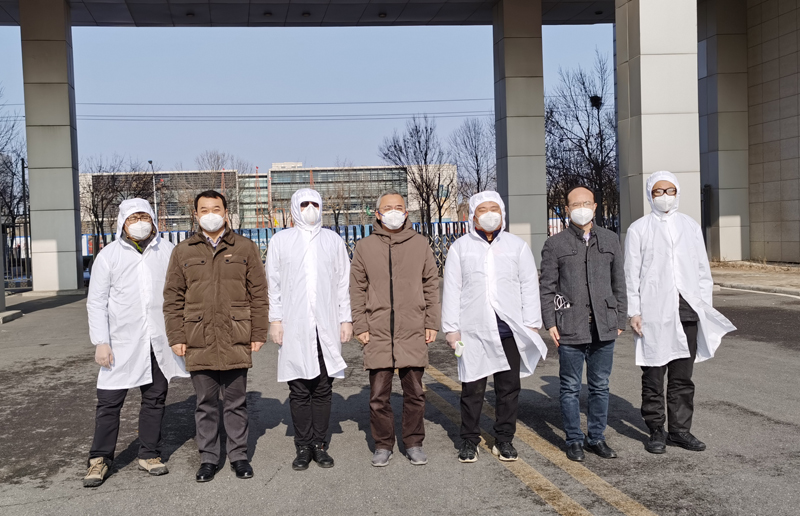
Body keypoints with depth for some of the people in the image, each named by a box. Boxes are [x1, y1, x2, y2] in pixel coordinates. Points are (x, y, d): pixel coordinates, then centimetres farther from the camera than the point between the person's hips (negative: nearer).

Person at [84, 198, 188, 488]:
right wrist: (100, 342, -7)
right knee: (109, 400, 0)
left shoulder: (167, 252, 6)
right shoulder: (109, 255, 1)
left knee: (155, 399, 10)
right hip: (122, 342, -2)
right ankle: (100, 459, 14)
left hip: (159, 342, 2)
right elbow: (96, 302, 0)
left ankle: (149, 455, 22)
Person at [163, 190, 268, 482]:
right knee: (205, 404, 9)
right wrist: (176, 337, 1)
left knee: (236, 403, 7)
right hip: (198, 343, 1)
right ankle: (208, 458, 20)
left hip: (236, 342, -1)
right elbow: (172, 299, 9)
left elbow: (258, 294, 5)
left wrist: (258, 334, 0)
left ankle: (239, 455, 20)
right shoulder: (183, 252, 9)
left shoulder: (245, 248, 6)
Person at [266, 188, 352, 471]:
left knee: (323, 388, 4)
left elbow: (343, 283, 11)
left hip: (327, 326, 1)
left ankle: (320, 445, 13)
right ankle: (303, 447, 11)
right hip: (294, 326, -1)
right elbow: (273, 283, 7)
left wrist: (346, 319, 5)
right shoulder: (281, 240, 8)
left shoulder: (333, 240, 11)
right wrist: (275, 319, -1)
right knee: (299, 389, 2)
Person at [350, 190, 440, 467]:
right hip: (378, 333, 0)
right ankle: (383, 445, 18)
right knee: (379, 395, 4)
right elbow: (357, 291, 8)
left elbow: (431, 286, 9)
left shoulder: (420, 244, 8)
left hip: (413, 333, 0)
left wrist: (432, 324, 4)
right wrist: (360, 327, 1)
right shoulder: (365, 247, 7)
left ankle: (414, 443, 21)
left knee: (414, 392, 7)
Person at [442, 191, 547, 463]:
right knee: (472, 388, 2)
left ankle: (504, 440, 20)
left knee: (509, 387, 7)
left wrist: (532, 325, 2)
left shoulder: (517, 245, 11)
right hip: (473, 330, -1)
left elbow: (529, 287, 10)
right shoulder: (460, 247, 8)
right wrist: (451, 328, -1)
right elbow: (451, 290, 5)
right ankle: (469, 441, 15)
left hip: (510, 329, 1)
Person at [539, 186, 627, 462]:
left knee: (600, 386, 10)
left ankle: (596, 437, 23)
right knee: (571, 387, 4)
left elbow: (619, 282, 13)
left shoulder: (610, 240, 11)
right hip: (570, 328, -2)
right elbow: (546, 287, 2)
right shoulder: (555, 244, 3)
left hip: (604, 327, 3)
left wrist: (621, 319, 9)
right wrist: (550, 322, -5)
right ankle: (574, 440, 16)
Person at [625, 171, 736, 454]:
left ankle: (680, 429, 18)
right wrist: (633, 311, -6)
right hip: (653, 312, -3)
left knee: (683, 376, 9)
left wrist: (706, 305, 7)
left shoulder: (690, 226, 13)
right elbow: (631, 274, 0)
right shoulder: (639, 229, 3)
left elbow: (702, 269, 14)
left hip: (687, 309, 3)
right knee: (653, 375, 2)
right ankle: (656, 431, 12)